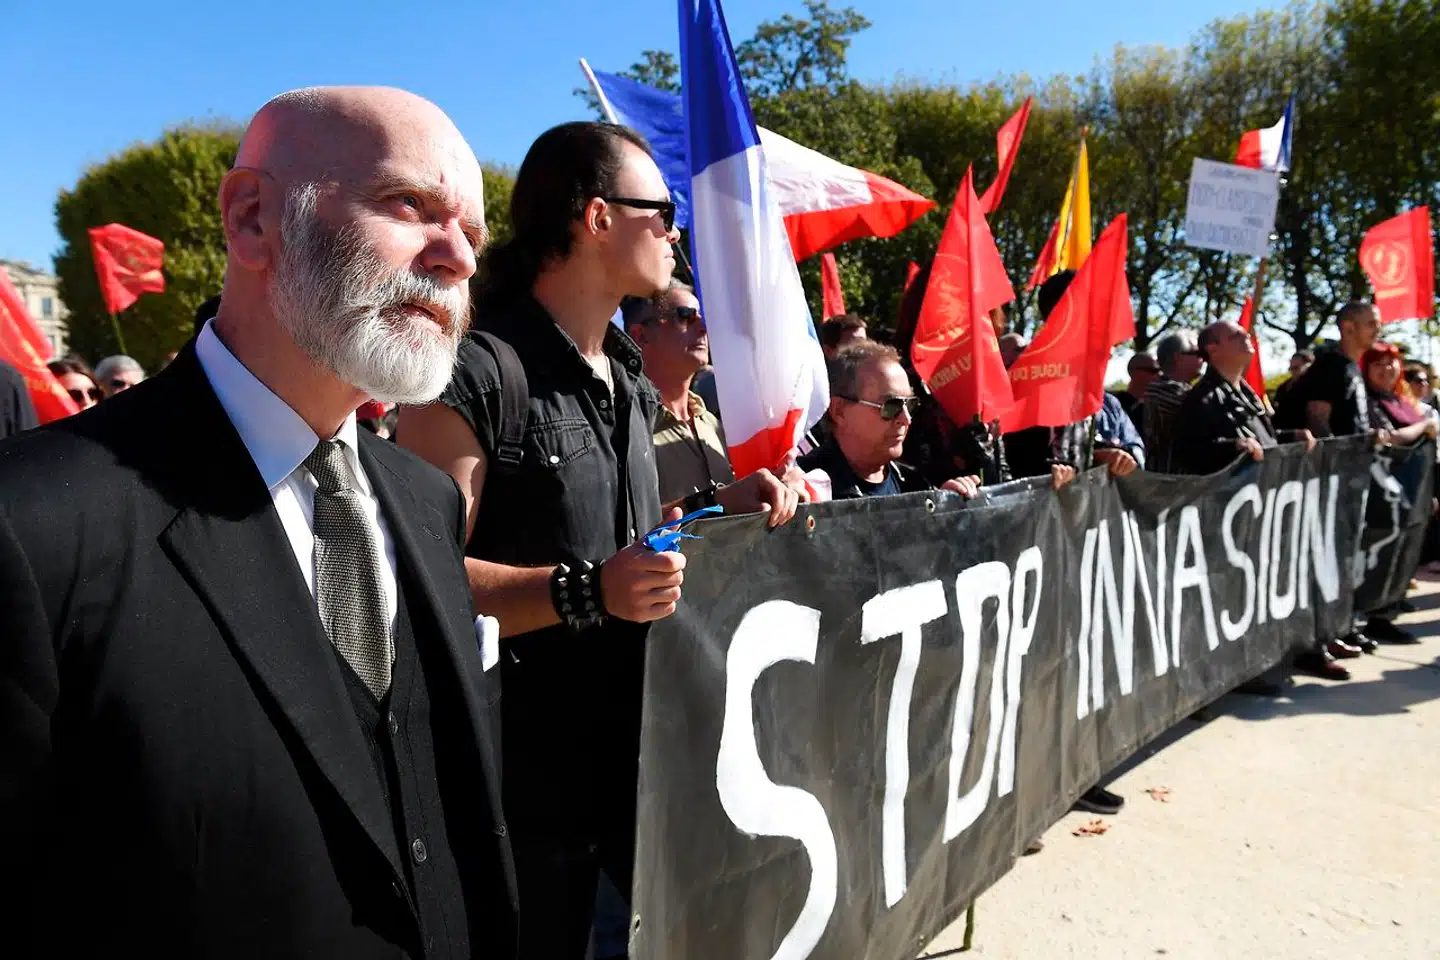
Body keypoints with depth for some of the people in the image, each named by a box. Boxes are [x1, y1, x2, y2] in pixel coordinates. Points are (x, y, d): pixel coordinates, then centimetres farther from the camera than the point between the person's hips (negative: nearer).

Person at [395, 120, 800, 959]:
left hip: (643, 737, 8)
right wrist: (583, 591, -29)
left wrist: (714, 507, 3)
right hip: (532, 756, -8)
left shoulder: (629, 377, 11)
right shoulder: (477, 373, -17)